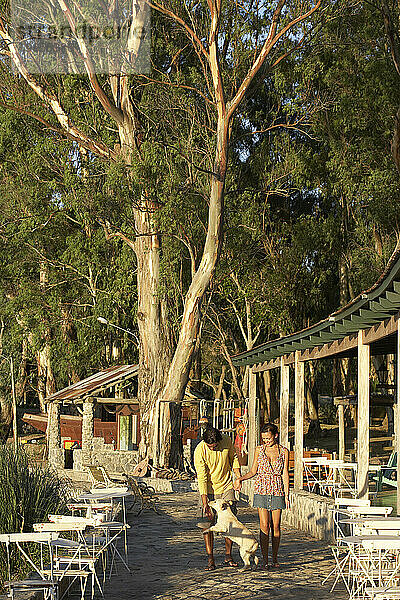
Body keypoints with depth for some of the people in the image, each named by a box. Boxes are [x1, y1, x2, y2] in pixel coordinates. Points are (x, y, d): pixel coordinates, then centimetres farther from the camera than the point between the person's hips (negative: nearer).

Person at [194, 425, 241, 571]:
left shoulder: (227, 441, -12)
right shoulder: (200, 451, -22)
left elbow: (233, 458, 9)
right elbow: (202, 478, -22)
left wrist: (238, 477, 0)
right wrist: (205, 503, -25)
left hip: (226, 486, 3)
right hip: (208, 489, -3)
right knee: (208, 523, -8)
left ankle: (228, 556, 12)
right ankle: (210, 559, -4)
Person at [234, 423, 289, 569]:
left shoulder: (283, 451, 2)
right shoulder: (259, 450, 5)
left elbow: (285, 475, 3)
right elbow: (254, 471, 10)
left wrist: (286, 495, -2)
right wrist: (240, 478, -6)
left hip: (277, 492, 0)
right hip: (261, 490, 0)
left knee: (275, 526, 2)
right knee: (264, 526, -5)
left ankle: (275, 558, 13)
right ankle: (265, 559, -1)